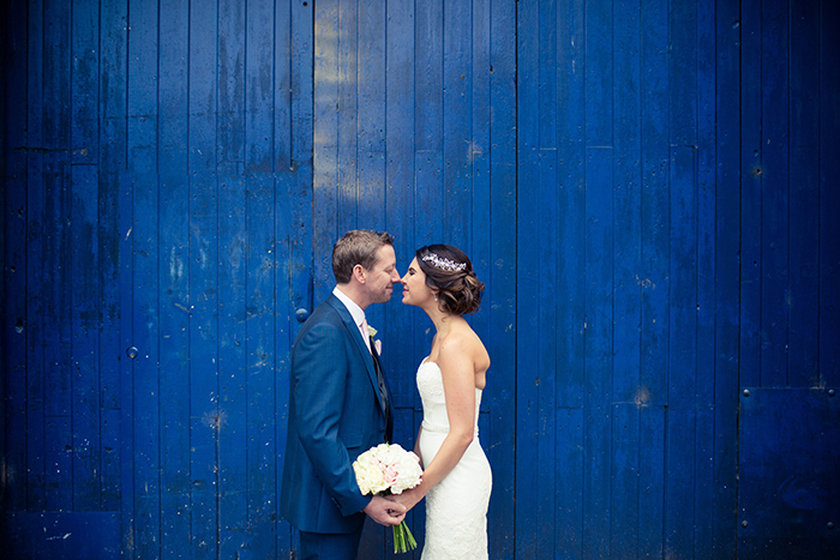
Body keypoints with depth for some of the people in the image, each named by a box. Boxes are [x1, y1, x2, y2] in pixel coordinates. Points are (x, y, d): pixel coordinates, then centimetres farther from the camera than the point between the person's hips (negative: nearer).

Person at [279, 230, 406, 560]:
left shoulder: (353, 324, 10)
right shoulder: (325, 333, -21)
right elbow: (317, 432, -26)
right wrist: (363, 500, -23)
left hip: (349, 495, 10)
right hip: (330, 499, -10)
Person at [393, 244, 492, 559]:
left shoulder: (455, 344, -19)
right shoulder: (442, 337, 11)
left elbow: (462, 433, -22)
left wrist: (415, 492, -18)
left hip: (457, 479, -9)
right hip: (443, 473, 9)